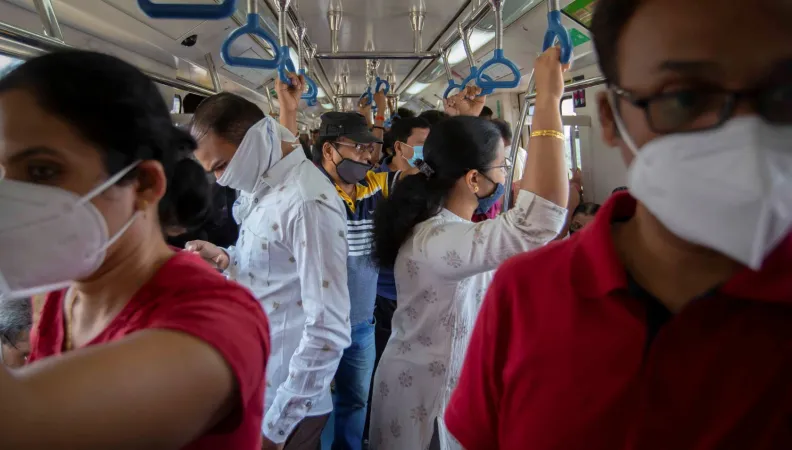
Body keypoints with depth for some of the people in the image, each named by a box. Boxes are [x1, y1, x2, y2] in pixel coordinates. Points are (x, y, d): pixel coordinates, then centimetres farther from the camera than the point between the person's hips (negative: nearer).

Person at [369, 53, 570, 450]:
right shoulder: (433, 240, -34)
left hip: (442, 376, 9)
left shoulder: (443, 217, -3)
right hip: (423, 391, -9)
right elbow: (539, 224, -47)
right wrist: (548, 101, -42)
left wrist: (468, 123, 8)